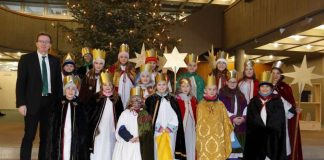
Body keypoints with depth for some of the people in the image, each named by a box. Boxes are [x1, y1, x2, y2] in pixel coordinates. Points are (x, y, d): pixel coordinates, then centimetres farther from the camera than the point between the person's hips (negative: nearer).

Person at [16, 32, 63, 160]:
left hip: (50, 102, 4)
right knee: (29, 135, -2)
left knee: (46, 135, 10)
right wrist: (21, 103, -12)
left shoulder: (55, 61, 9)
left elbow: (58, 82, 12)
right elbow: (20, 82, -4)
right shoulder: (26, 59, 0)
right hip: (33, 102, -3)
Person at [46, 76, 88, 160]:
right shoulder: (58, 104, 4)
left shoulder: (80, 106, 2)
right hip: (60, 139, 1)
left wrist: (83, 140, -3)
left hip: (75, 140, -1)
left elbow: (84, 127, 3)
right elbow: (53, 126, 5)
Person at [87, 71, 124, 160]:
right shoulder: (95, 98, -3)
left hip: (111, 132, 3)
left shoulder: (117, 98, 7)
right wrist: (92, 129, -10)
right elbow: (89, 114, -3)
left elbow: (120, 115, 12)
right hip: (99, 132, -3)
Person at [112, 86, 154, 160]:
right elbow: (121, 129, -7)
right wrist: (130, 138, -16)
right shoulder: (125, 113, 1)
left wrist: (140, 137, -14)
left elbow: (148, 130, 1)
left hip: (141, 146, 1)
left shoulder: (145, 114, 8)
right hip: (127, 145, -1)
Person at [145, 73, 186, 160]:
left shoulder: (172, 100, 9)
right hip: (156, 133, -2)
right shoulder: (150, 100, 3)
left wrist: (170, 127, -8)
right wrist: (157, 127, -10)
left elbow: (177, 116, 4)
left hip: (170, 134, 2)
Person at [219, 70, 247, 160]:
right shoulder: (222, 93, -1)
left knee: (238, 144, 6)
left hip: (240, 123, 5)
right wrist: (232, 118, -15)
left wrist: (243, 117, -8)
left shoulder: (240, 94, 15)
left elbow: (245, 107, 10)